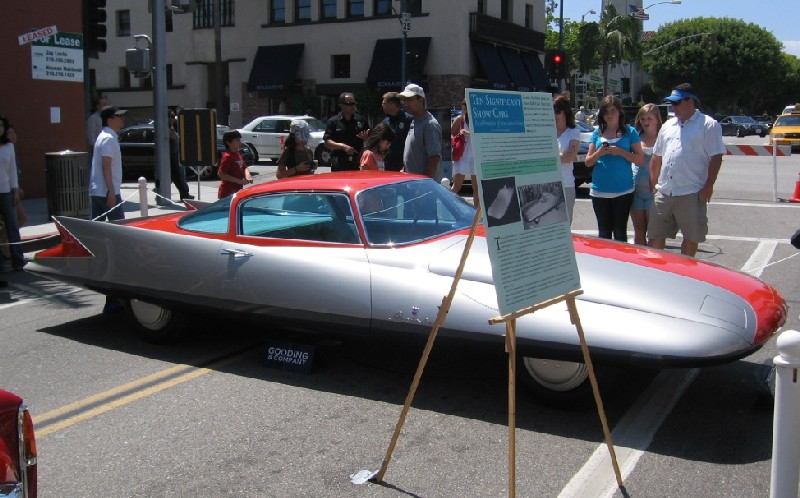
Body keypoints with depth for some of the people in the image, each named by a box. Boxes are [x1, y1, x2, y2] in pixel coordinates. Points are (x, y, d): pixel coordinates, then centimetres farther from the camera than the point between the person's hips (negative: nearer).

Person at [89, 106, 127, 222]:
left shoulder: (103, 136, 17)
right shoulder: (109, 138, -14)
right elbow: (106, 167, -21)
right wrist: (111, 192, -23)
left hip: (97, 191, 10)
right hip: (106, 192, -10)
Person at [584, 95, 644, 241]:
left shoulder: (630, 132, 2)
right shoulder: (597, 133, 10)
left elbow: (640, 160, -1)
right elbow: (588, 162, 10)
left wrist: (621, 152, -15)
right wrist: (599, 153, -10)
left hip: (623, 191, -2)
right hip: (600, 191, 2)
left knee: (620, 232, 2)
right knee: (603, 232, 8)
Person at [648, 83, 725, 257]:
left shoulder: (708, 125, -4)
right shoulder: (668, 126, 15)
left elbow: (716, 157, -8)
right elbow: (657, 157, 20)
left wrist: (708, 185, -14)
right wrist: (653, 182, 14)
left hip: (691, 193, -6)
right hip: (664, 192, 6)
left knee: (691, 238, 5)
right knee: (655, 235, 8)